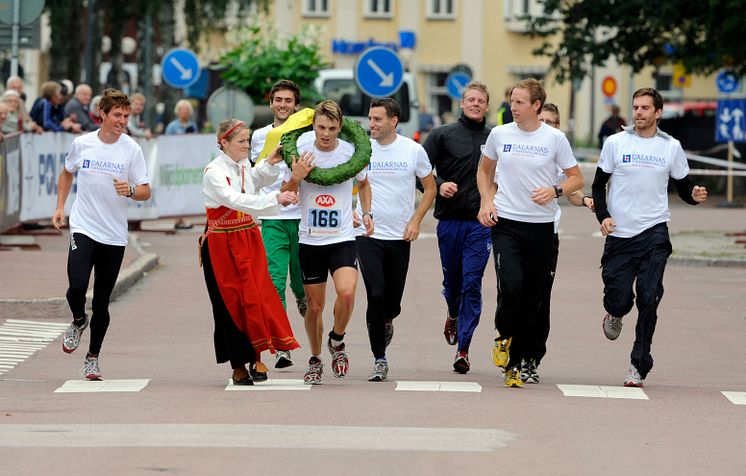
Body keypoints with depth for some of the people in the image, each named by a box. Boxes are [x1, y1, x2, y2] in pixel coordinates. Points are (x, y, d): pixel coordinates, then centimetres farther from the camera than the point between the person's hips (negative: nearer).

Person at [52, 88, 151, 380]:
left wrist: (130, 191, -22)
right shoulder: (81, 144, 0)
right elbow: (67, 173, 20)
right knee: (77, 286, -20)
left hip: (114, 235, 0)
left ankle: (93, 357, 20)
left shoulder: (131, 149, -2)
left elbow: (145, 192, 0)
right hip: (83, 228, 0)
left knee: (102, 302, 5)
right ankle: (78, 321, 14)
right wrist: (60, 207, 11)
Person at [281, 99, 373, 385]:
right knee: (314, 306, 6)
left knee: (347, 292, -23)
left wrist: (367, 213, 6)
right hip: (309, 240, 1)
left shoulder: (351, 152, -3)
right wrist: (296, 177, -16)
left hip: (343, 238, -1)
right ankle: (315, 360, 28)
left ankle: (337, 341, 4)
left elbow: (363, 183, 19)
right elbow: (284, 196, 3)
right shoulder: (301, 152, -5)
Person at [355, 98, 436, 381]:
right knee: (376, 296, -14)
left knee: (393, 301, 6)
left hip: (400, 236, 1)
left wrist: (416, 220, -2)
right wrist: (348, 211, -8)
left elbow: (430, 188, 10)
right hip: (367, 234, -1)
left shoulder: (413, 150, -1)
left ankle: (386, 321, 44)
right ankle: (379, 360, -4)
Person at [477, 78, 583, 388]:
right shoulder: (500, 134, 4)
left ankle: (515, 365, 15)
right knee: (511, 287, -20)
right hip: (505, 223, 0)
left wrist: (555, 191, -13)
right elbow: (485, 169, 20)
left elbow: (576, 178, 7)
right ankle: (504, 336, 10)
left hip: (541, 226, 0)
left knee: (531, 299, 4)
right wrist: (486, 202, 4)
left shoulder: (554, 138, -1)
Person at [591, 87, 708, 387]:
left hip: (654, 233, 0)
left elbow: (683, 187, 13)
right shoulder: (615, 143, 3)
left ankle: (639, 367, -1)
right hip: (619, 235, 0)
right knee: (619, 300, -2)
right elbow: (598, 185, 8)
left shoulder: (671, 147, 6)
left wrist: (695, 195, -10)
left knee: (648, 300, -10)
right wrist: (603, 216, -8)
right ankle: (614, 314, 37)